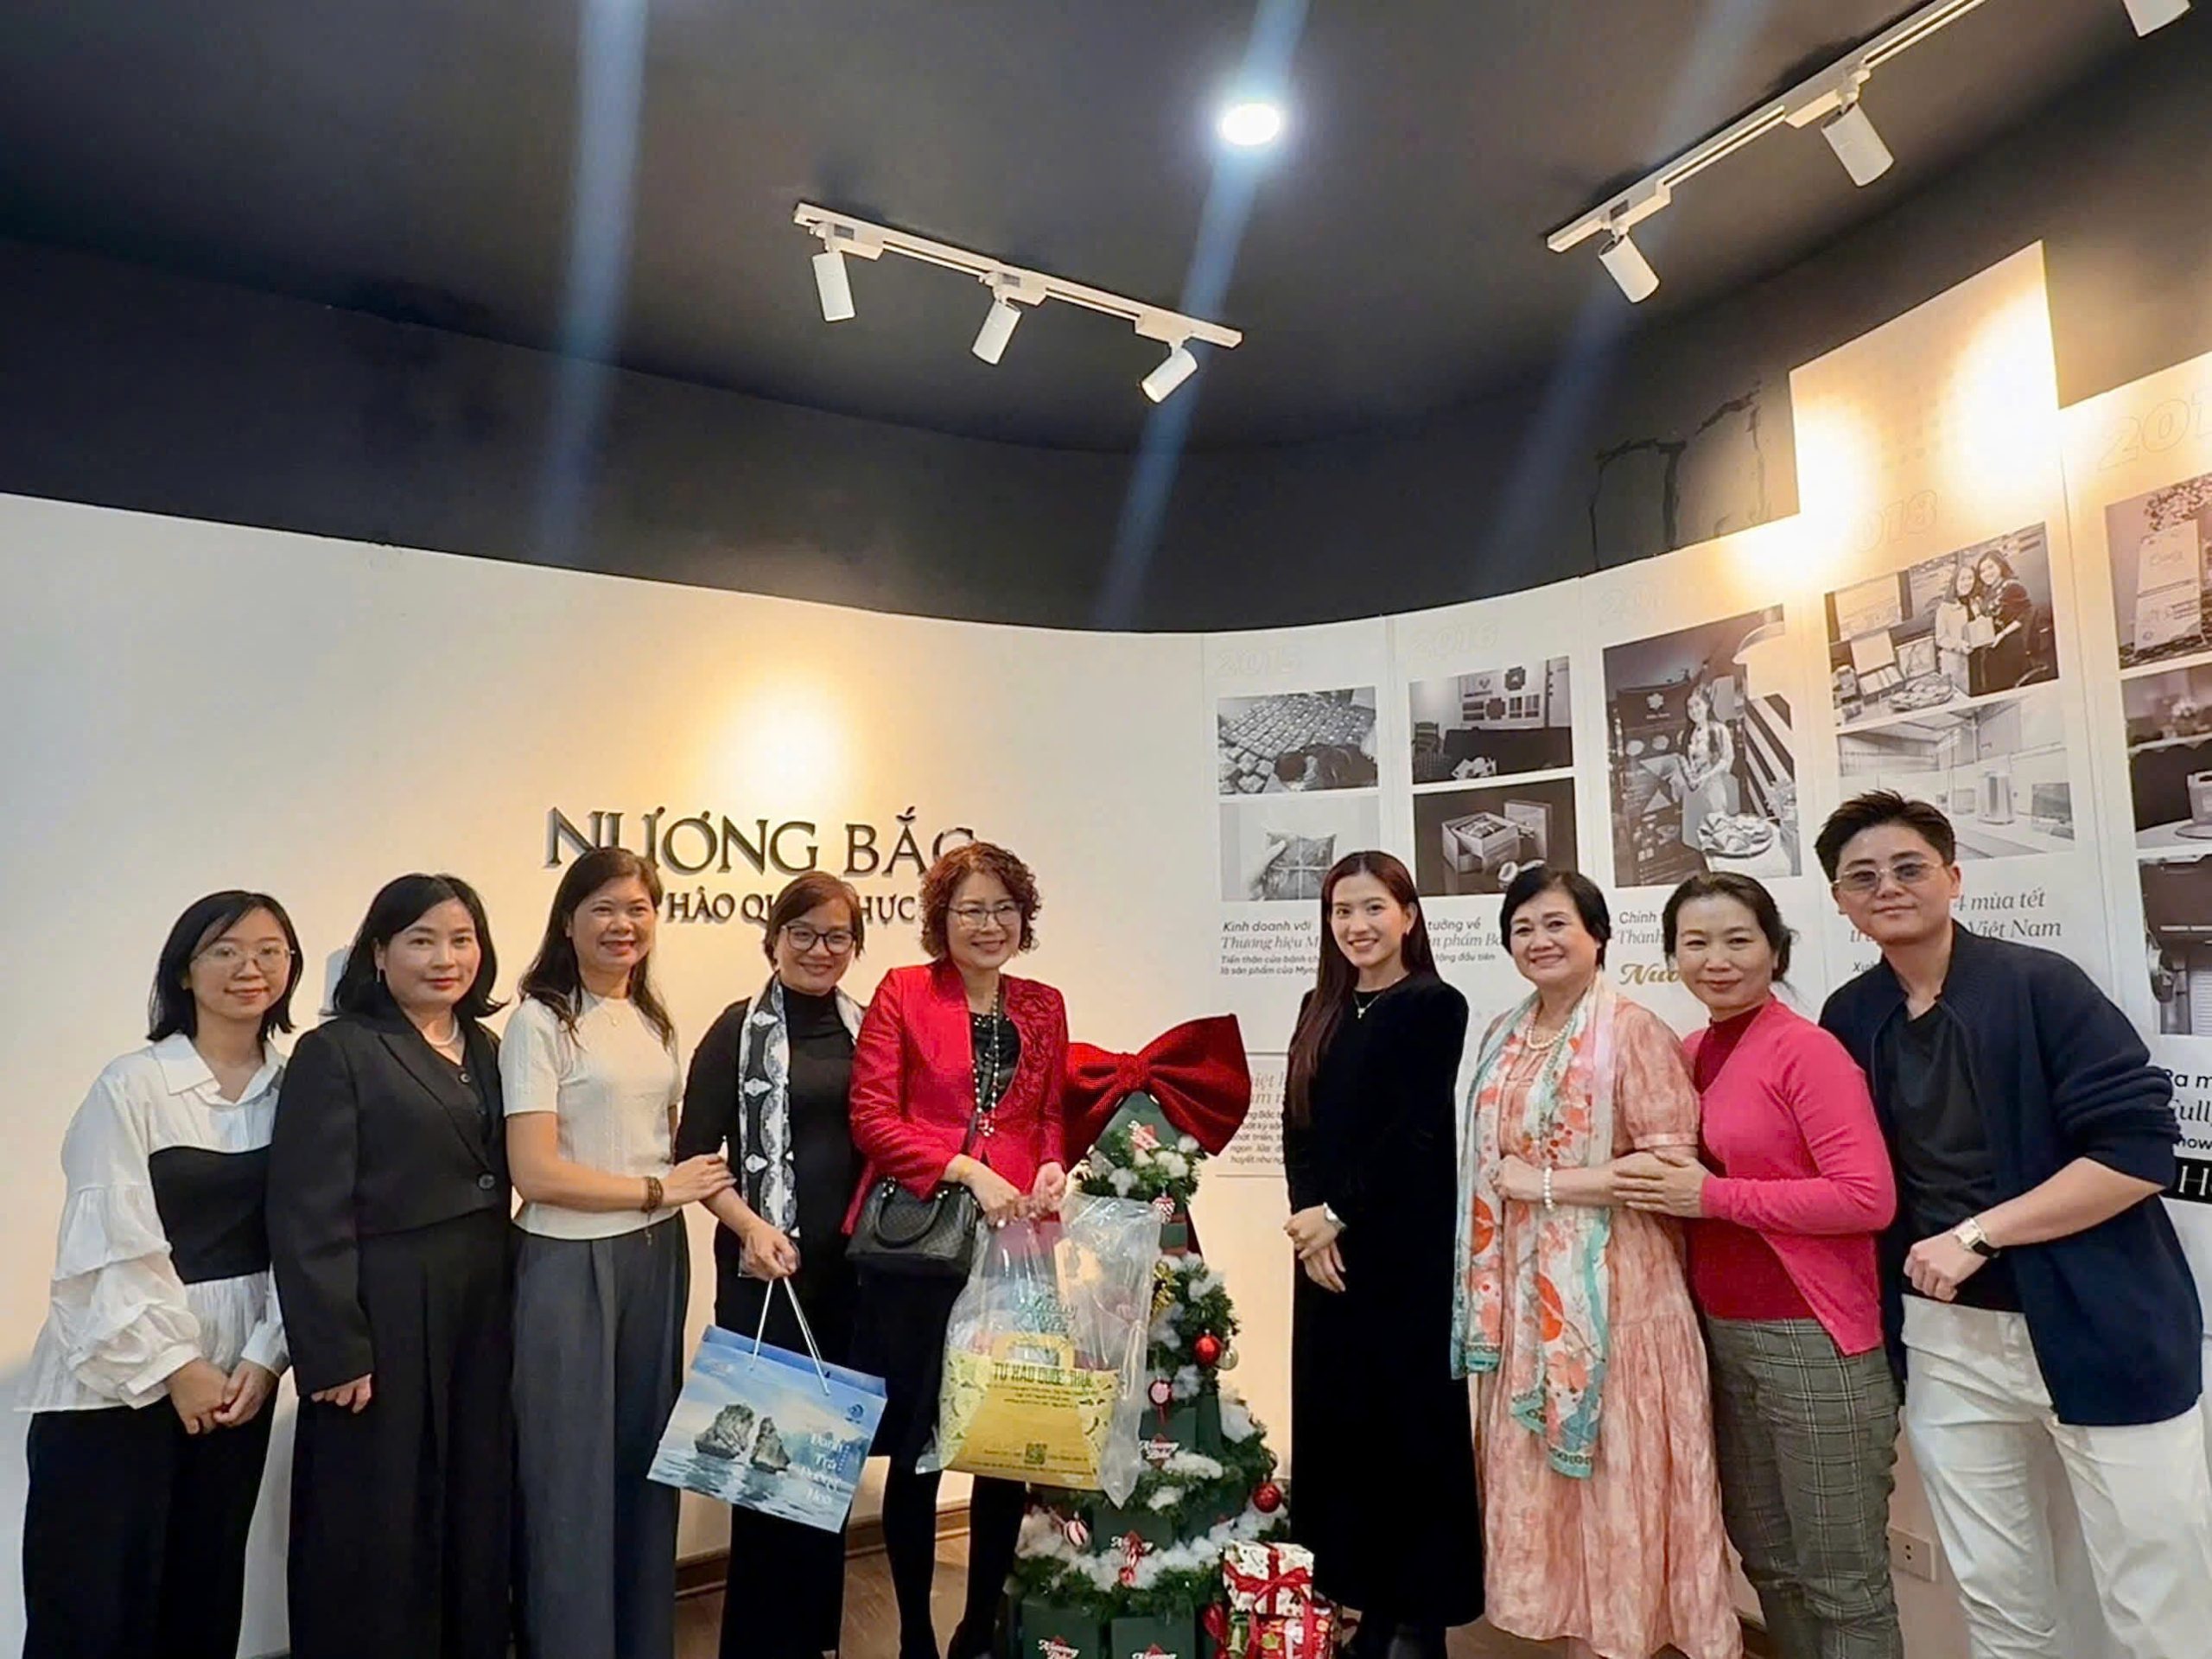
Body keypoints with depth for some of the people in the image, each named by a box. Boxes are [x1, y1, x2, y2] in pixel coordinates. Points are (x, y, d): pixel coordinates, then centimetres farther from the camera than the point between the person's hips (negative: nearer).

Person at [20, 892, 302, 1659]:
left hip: (237, 1374, 4)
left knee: (206, 1594, 12)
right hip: (118, 1375, -3)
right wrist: (173, 1366, -11)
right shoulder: (131, 1085, -9)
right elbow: (114, 1247, -12)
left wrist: (265, 1355, -7)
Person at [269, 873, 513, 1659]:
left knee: (477, 1510, 14)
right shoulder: (335, 1053, -8)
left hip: (481, 1315, 6)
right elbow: (309, 1217, -12)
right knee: (377, 1525, 7)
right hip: (383, 1319, -6)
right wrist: (334, 1352, -16)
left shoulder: (486, 1050, 11)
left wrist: (506, 1307, 7)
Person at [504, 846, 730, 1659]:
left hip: (656, 1260, 6)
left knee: (647, 1462, 15)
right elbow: (534, 1172, -17)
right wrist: (657, 1190, -11)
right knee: (574, 1473, 6)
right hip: (570, 1266, -6)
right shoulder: (540, 1021, -10)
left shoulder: (654, 1022, 9)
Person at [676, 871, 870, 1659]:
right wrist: (749, 1226, -17)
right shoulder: (739, 1029, -4)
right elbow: (694, 1155, -5)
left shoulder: (867, 1027, 8)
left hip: (855, 1264, 4)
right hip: (770, 1265, -4)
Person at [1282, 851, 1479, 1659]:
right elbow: (1296, 1127, 6)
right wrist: (1310, 1222, -7)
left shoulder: (1436, 1006, -6)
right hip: (1325, 1247, 6)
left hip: (1409, 1252, -6)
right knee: (1338, 1421, 10)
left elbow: (1415, 1132, -13)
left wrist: (1338, 1214, -13)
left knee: (1410, 1421, 3)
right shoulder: (1320, 1011, 11)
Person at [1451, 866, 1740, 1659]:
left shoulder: (1633, 1031, -11)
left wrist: (1543, 1184, -15)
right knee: (1537, 1467, 13)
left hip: (1610, 1287, -7)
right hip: (1523, 1289, 7)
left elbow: (1671, 1166, -18)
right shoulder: (1503, 1037, 10)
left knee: (1617, 1469, 4)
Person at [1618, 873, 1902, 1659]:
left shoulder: (1807, 1049, -14)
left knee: (1842, 1577, 8)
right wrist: (1664, 1187, -2)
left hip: (1811, 1339, -7)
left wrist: (1711, 1196, -20)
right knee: (1766, 1559, 21)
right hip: (1721, 1333, 7)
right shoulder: (1690, 1054, 7)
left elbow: (1868, 1198, -21)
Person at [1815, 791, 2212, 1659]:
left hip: (2098, 1328, -4)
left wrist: (1977, 1235, -18)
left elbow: (2141, 1149, -17)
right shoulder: (1847, 1019, 3)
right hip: (1942, 1340, 4)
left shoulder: (2039, 984, -10)